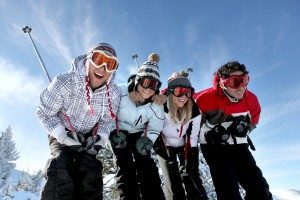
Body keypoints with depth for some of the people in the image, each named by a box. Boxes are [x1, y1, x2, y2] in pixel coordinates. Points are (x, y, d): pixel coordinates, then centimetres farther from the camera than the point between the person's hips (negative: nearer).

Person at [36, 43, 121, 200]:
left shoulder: (114, 93, -17)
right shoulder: (64, 82, -26)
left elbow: (107, 119, -1)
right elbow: (44, 113, -14)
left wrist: (101, 138, -19)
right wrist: (63, 135, -23)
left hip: (88, 138, 3)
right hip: (61, 135, -2)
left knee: (90, 173, -13)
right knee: (61, 170, -23)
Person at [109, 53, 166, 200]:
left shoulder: (156, 106, -21)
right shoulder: (120, 94, -29)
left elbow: (154, 129, -8)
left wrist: (148, 140, -27)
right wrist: (115, 134, -21)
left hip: (139, 134, 2)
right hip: (118, 132, -1)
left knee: (146, 163, -10)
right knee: (125, 165, -12)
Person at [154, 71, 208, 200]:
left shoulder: (194, 110, -19)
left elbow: (193, 138, -9)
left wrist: (191, 160, -10)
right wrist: (162, 149, -17)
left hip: (184, 146, 2)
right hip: (164, 146, -2)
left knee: (192, 178, -6)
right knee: (172, 183, -8)